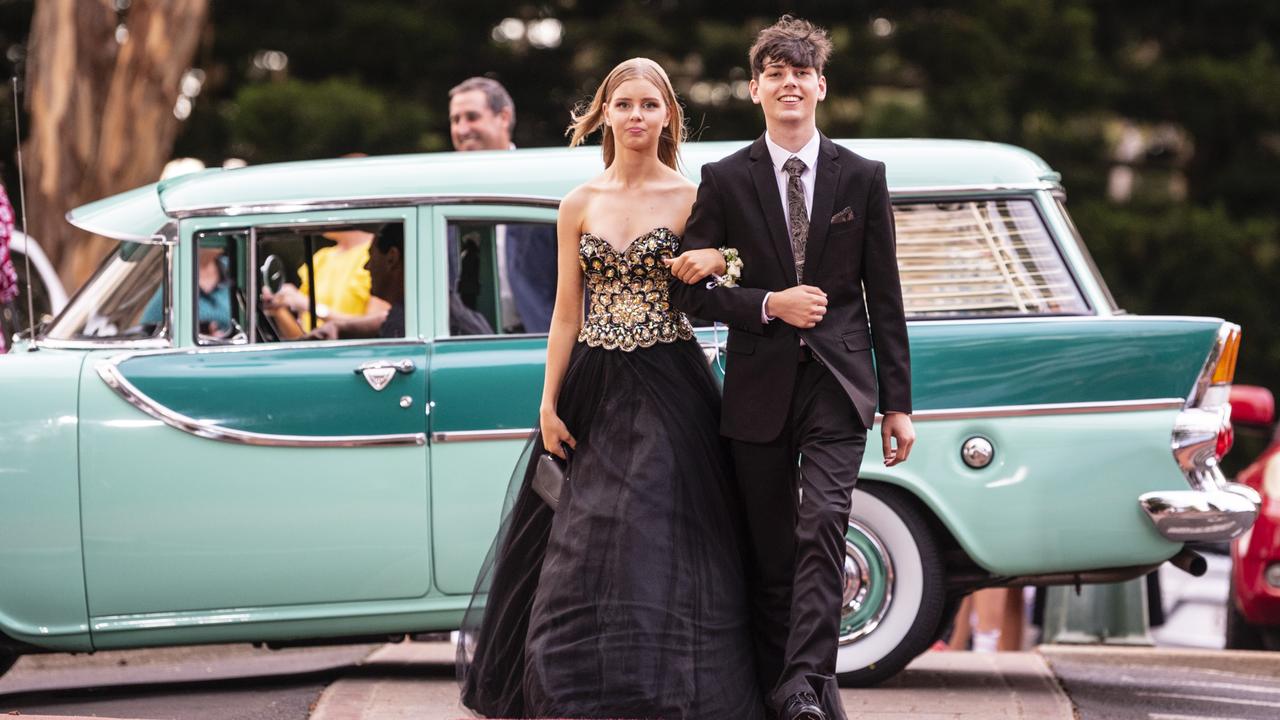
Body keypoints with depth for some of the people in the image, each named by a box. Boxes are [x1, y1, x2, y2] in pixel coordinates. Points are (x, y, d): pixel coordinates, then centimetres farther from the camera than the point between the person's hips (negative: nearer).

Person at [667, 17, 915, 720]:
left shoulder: (862, 178, 5)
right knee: (770, 551, 6)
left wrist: (897, 403, 5)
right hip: (760, 388, 1)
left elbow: (884, 296, 7)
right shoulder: (724, 181, 3)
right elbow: (691, 290, 3)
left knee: (823, 525, -17)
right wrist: (769, 305, -13)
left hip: (837, 383, -1)